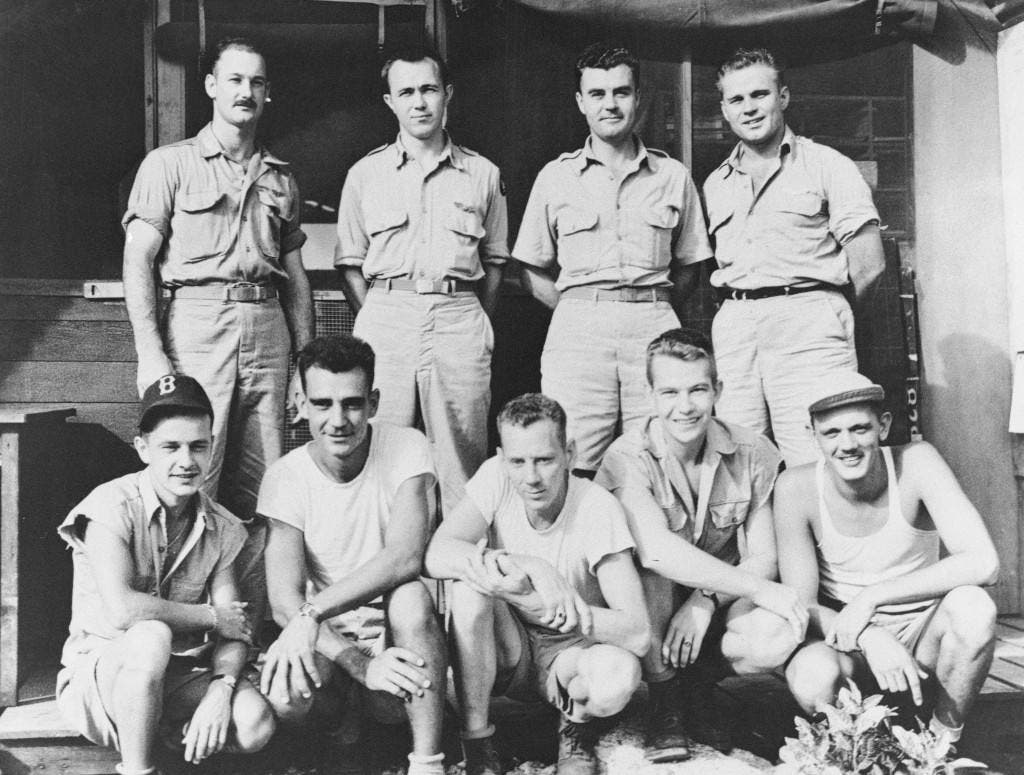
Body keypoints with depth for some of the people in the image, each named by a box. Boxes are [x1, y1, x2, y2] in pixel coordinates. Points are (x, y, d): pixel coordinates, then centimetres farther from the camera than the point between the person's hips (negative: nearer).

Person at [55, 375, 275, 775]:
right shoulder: (112, 506, -14)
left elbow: (234, 629, -3)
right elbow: (121, 609, -28)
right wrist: (211, 617, -16)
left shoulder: (222, 528, 1)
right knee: (151, 637, -37)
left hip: (179, 678, 4)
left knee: (255, 725, -23)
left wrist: (221, 690, -23)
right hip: (100, 674, -4)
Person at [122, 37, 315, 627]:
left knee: (263, 495, 3)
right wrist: (151, 353, -12)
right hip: (195, 327, -4)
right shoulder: (171, 164, 7)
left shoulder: (281, 178, 19)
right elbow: (138, 262, -1)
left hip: (266, 332, 4)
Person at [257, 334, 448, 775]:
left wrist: (312, 613, -32)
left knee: (410, 595, -33)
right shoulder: (285, 477, -7)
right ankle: (348, 715, 7)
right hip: (327, 641, 2)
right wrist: (361, 665, -30)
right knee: (283, 697, -30)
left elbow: (404, 557, -25)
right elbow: (283, 602, -16)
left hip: (398, 637, -1)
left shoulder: (406, 449, -10)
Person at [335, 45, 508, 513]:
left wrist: (474, 326, 6)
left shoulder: (483, 174, 11)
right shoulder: (365, 175, 11)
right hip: (385, 316, 0)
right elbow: (350, 265, 11)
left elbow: (494, 263, 14)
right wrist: (373, 325, 1)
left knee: (461, 457, 1)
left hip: (459, 318, 0)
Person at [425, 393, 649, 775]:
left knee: (620, 674, -35)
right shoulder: (496, 478, -15)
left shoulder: (597, 507, -22)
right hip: (504, 650, 2)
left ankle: (575, 728, 4)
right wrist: (531, 567, -40)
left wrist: (546, 608, -40)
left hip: (571, 652, -2)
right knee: (469, 580, -29)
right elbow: (435, 554, -30)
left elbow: (637, 633, -28)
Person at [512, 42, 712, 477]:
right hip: (578, 326, -1)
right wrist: (580, 311, 3)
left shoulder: (673, 177, 13)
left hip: (655, 326, 1)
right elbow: (532, 271, 13)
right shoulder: (556, 178, 11)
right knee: (573, 473, -5)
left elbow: (686, 267, 18)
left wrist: (655, 311, 6)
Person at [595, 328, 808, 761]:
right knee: (650, 565, -35)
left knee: (779, 634, -29)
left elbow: (762, 558, -7)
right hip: (647, 615, -2)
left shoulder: (753, 455, -7)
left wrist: (704, 603, -26)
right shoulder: (628, 459, -17)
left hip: (720, 604, 2)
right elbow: (657, 549, -33)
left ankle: (696, 688, 3)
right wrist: (758, 589, -32)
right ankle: (663, 699, -13)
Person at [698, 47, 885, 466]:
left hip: (807, 324, -4)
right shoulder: (714, 184, 21)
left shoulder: (826, 165, 7)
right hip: (733, 328, 4)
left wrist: (828, 311, 11)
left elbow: (868, 263, 2)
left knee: (817, 474, -11)